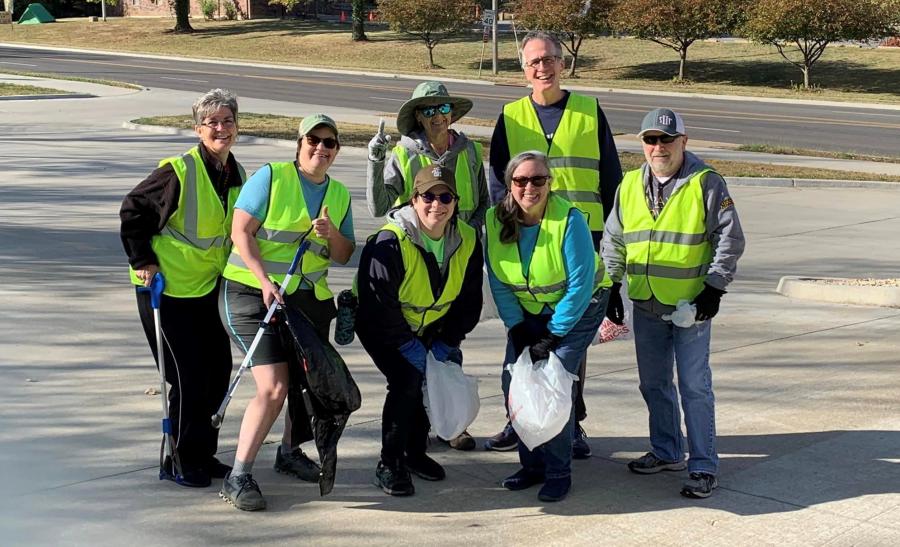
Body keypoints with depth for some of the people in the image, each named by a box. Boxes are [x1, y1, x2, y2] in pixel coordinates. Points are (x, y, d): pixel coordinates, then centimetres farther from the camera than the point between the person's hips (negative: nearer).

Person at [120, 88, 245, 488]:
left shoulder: (237, 176, 4)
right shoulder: (180, 172, -18)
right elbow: (132, 210, -10)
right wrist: (142, 260, -11)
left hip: (210, 287, 7)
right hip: (168, 288, -7)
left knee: (218, 371, 9)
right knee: (189, 376, -6)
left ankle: (203, 454, 24)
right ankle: (179, 462, 9)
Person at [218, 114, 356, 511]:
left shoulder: (339, 195, 10)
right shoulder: (270, 177, -7)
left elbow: (344, 256, 10)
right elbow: (241, 232, -11)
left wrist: (331, 234, -12)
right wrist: (264, 281, -22)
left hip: (309, 298, 6)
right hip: (252, 293, -6)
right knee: (274, 387, -17)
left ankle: (289, 452, 42)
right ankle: (238, 477, -8)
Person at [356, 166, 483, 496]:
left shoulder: (467, 241, -10)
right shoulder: (390, 242, -29)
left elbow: (470, 301, -1)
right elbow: (378, 302, -27)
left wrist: (446, 341, -8)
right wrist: (408, 345, -24)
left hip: (430, 326, 6)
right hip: (379, 325, -6)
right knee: (407, 379, -23)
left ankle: (416, 452, 16)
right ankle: (389, 465, -11)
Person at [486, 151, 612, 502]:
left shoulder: (569, 219, -25)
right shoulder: (496, 220, -12)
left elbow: (581, 283, -22)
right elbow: (498, 282, -2)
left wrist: (554, 335, -20)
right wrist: (516, 329, -8)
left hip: (578, 308, -5)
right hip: (528, 312, 5)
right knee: (514, 382, -5)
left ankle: (558, 472, -1)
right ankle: (531, 464, 12)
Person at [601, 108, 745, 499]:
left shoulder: (706, 184, -7)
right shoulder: (630, 185, 7)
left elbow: (730, 239, -5)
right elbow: (613, 240, 16)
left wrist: (715, 287, -10)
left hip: (691, 305, -5)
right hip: (646, 306, 5)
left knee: (694, 386, -3)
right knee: (654, 383, 14)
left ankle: (703, 466, 4)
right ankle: (667, 452, 30)